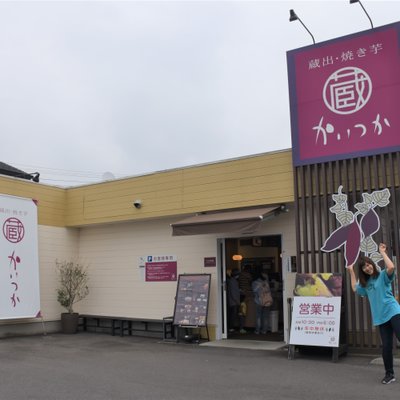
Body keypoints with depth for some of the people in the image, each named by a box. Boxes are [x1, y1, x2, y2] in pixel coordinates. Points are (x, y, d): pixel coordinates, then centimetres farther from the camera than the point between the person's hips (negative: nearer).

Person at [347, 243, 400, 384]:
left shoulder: (383, 275, -1)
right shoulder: (365, 283, 17)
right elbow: (355, 288, 32)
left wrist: (382, 252, -13)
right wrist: (351, 272, 30)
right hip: (381, 317, 6)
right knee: (386, 347, 7)